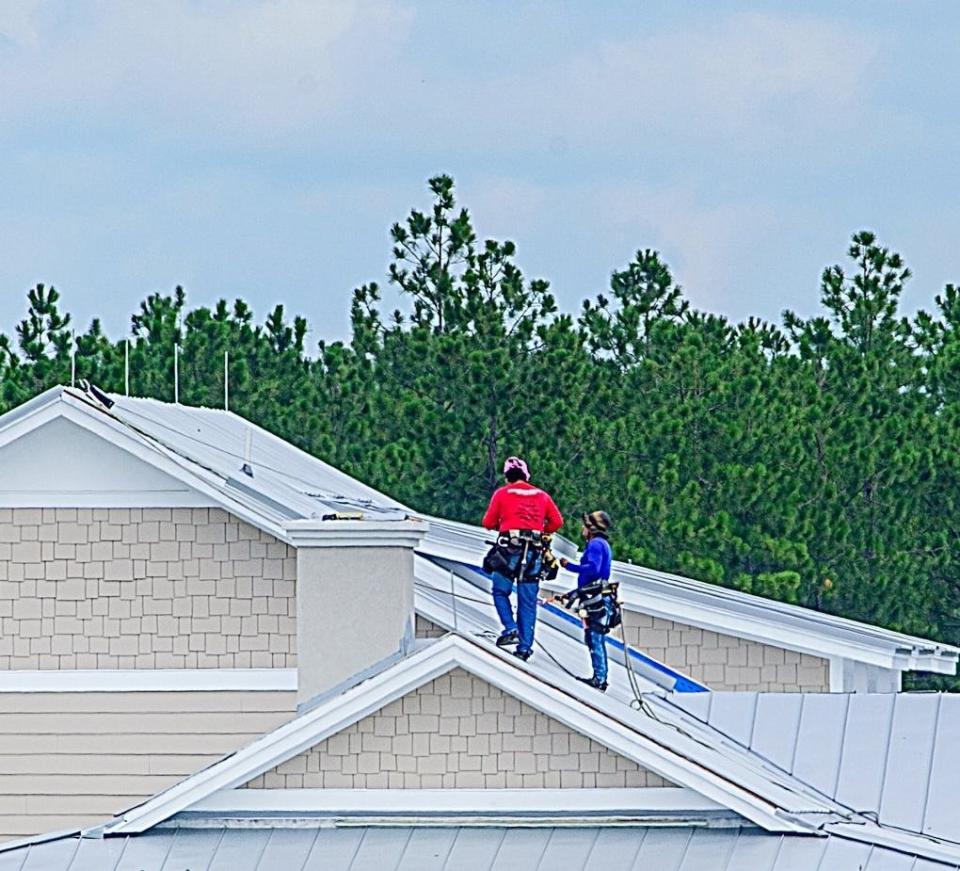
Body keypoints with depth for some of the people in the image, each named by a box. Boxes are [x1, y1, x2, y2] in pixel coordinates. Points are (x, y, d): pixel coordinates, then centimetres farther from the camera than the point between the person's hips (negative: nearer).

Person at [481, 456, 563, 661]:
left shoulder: (502, 494, 4)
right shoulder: (542, 496, 12)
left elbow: (488, 523, 6)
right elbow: (557, 522, 11)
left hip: (510, 550, -3)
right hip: (534, 551, 3)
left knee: (500, 591, 12)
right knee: (528, 601, 6)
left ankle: (510, 629, -10)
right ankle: (524, 647, 2)